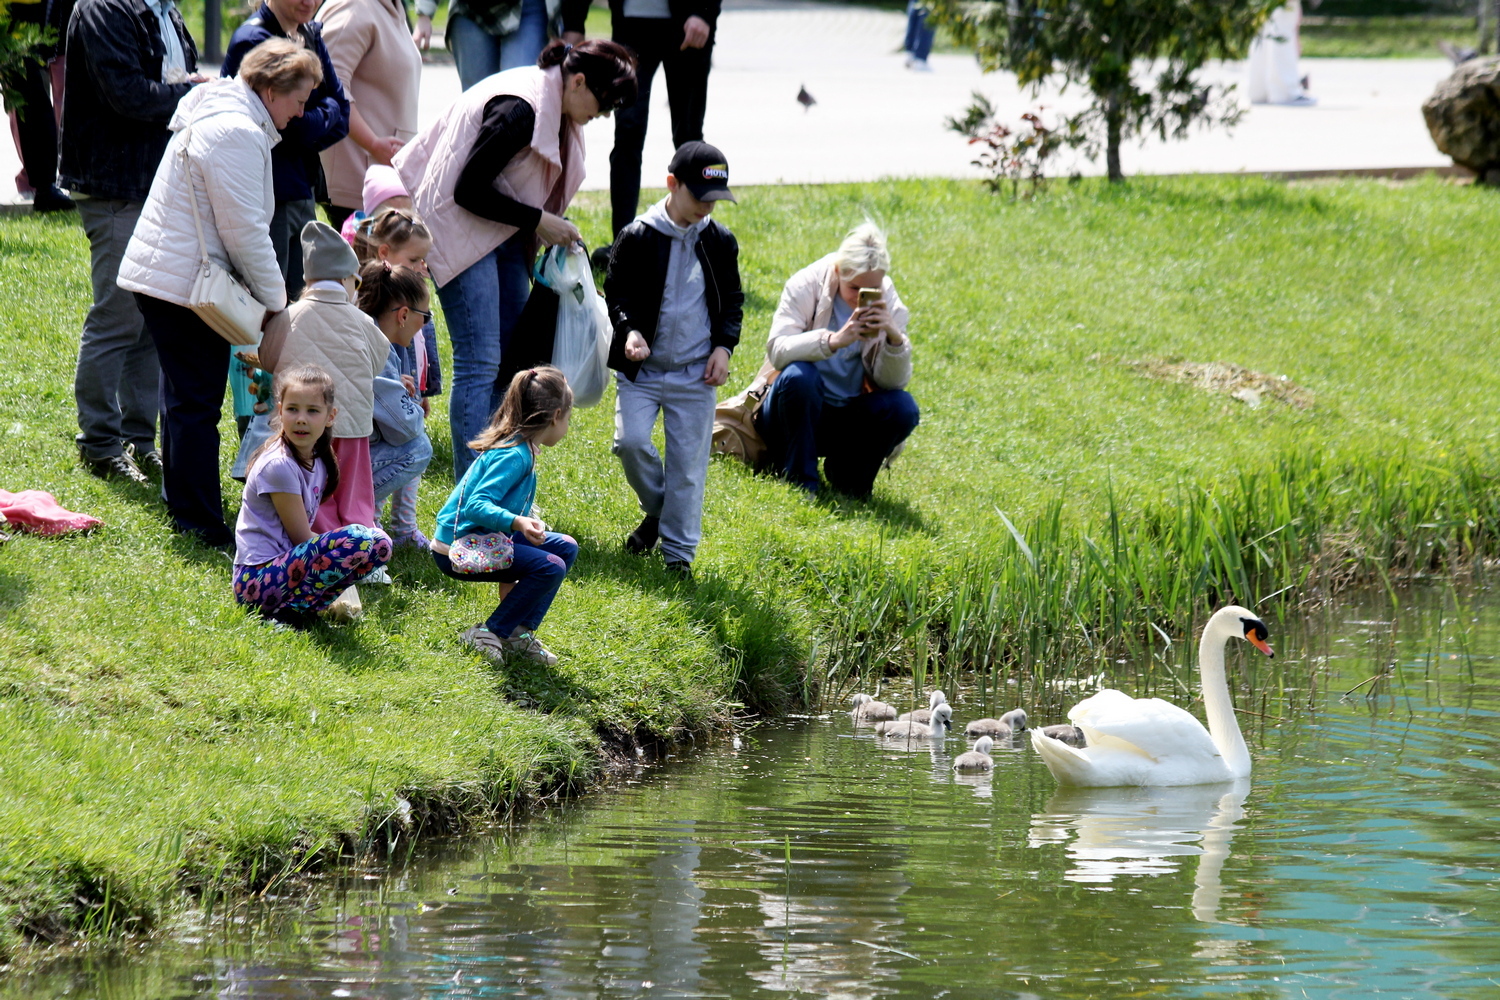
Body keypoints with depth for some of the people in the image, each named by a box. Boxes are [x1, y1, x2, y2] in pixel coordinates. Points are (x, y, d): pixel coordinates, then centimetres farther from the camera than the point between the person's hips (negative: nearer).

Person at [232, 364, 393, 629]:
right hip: (257, 579, -9)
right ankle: (291, 609, -13)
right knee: (359, 540, -26)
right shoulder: (279, 466, -16)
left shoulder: (318, 460, 11)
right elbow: (301, 538, -12)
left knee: (379, 544, 12)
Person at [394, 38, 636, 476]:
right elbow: (468, 191, -24)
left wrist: (554, 227, 3)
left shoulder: (555, 109, 3)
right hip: (461, 227, -10)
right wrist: (538, 221, -19)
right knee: (479, 363, -12)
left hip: (503, 235, 10)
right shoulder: (519, 110, -26)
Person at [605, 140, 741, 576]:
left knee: (688, 462, 1)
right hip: (641, 370, -2)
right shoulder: (638, 237, -6)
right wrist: (630, 330, -18)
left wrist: (723, 346, 0)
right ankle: (657, 511, 11)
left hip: (695, 375, 2)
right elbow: (617, 291, 0)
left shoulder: (720, 242, 4)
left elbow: (732, 300, 14)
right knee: (631, 441, -17)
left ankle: (678, 552, 11)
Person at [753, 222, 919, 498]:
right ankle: (800, 482, -20)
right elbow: (778, 350, -28)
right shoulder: (806, 285, -13)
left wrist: (894, 338, -29)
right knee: (799, 375, -34)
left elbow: (892, 382, -10)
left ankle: (846, 473, 3)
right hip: (796, 410, -3)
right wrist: (833, 341, -42)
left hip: (847, 419, 3)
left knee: (902, 408, -23)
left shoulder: (887, 301, -4)